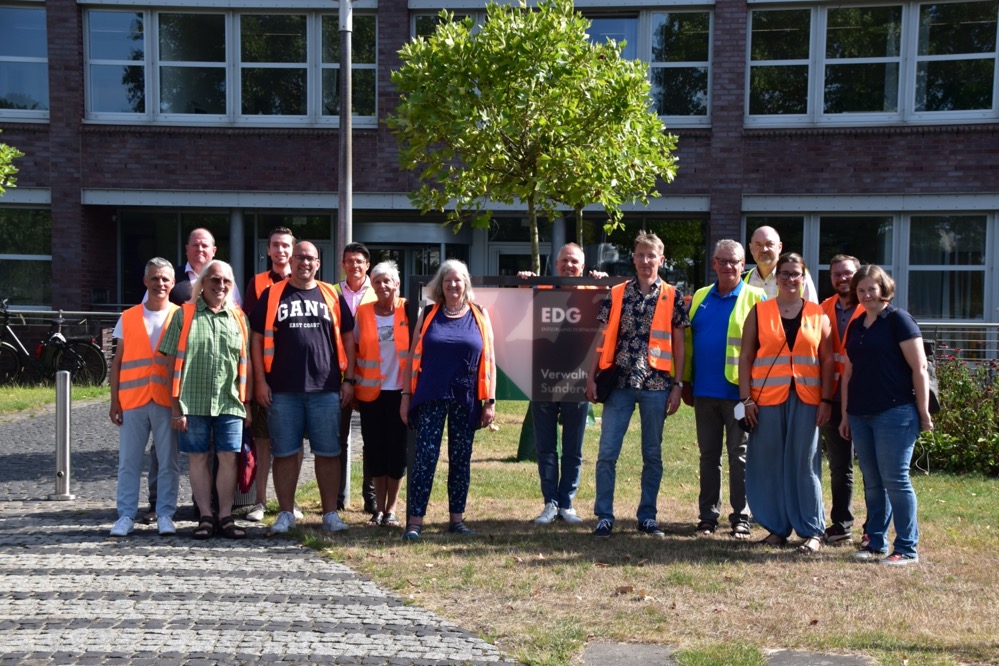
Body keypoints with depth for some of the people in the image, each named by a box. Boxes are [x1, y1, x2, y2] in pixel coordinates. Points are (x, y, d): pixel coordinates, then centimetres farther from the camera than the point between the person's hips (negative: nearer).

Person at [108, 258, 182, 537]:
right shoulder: (127, 318, 9)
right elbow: (117, 362, 10)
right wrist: (114, 401, 4)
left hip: (168, 401, -1)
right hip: (132, 400, 1)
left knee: (168, 462, 3)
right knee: (128, 462, 4)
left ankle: (165, 515, 10)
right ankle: (126, 516, 11)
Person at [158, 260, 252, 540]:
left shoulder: (238, 317, 11)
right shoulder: (184, 315, 4)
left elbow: (246, 364, 12)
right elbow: (173, 363, 1)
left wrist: (247, 403, 8)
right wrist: (176, 406, -4)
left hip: (229, 402, 1)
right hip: (193, 402, -1)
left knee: (229, 458, 0)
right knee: (198, 458, 5)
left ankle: (226, 517, 9)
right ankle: (205, 517, 14)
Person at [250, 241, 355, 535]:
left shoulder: (332, 296, 9)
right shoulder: (272, 295, 6)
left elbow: (347, 338, 11)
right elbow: (258, 338, 4)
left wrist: (349, 379, 4)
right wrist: (260, 380, -3)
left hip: (326, 389, 1)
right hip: (283, 390, -1)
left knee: (328, 453, 4)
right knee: (285, 453, 5)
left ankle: (330, 513, 12)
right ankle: (286, 513, 16)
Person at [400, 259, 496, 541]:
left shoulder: (479, 316, 6)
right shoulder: (428, 315, 6)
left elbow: (488, 360, 6)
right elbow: (413, 357, 8)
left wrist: (490, 401, 1)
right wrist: (406, 395, 2)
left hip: (465, 400, 1)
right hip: (431, 399, -1)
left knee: (461, 459, 8)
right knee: (424, 458, -5)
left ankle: (457, 518, 17)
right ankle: (414, 520, -3)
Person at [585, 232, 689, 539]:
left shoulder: (673, 297, 3)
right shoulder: (615, 294, 6)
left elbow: (678, 344, 4)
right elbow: (604, 339, 7)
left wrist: (678, 385, -2)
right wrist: (591, 377, 1)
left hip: (656, 384, 0)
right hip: (619, 383, 1)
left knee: (652, 453, 8)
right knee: (607, 452, -3)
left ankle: (648, 517, 18)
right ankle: (604, 517, 6)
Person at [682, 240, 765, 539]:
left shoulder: (755, 298, -2)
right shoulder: (700, 297, 12)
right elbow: (687, 340, 12)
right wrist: (686, 381, 8)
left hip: (738, 390, -4)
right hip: (704, 391, 4)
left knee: (739, 455, 3)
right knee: (708, 455, 11)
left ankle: (741, 518, 11)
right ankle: (708, 516, 19)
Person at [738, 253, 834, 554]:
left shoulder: (818, 315, 9)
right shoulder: (759, 312, 7)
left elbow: (827, 360, 7)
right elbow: (745, 357, 4)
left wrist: (826, 400, -1)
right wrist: (746, 398, -3)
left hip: (806, 400, 0)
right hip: (767, 399, 0)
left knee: (805, 464, 1)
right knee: (769, 464, 4)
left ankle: (812, 531, 9)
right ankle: (777, 527, 15)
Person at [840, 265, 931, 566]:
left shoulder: (898, 319, -5)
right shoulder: (856, 326, 15)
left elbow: (919, 368, -8)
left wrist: (923, 412, -10)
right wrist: (845, 415, 17)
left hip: (895, 413, -6)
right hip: (860, 415, 6)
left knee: (895, 480, -4)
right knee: (872, 483, 11)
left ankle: (907, 549, 4)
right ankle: (876, 544, 19)